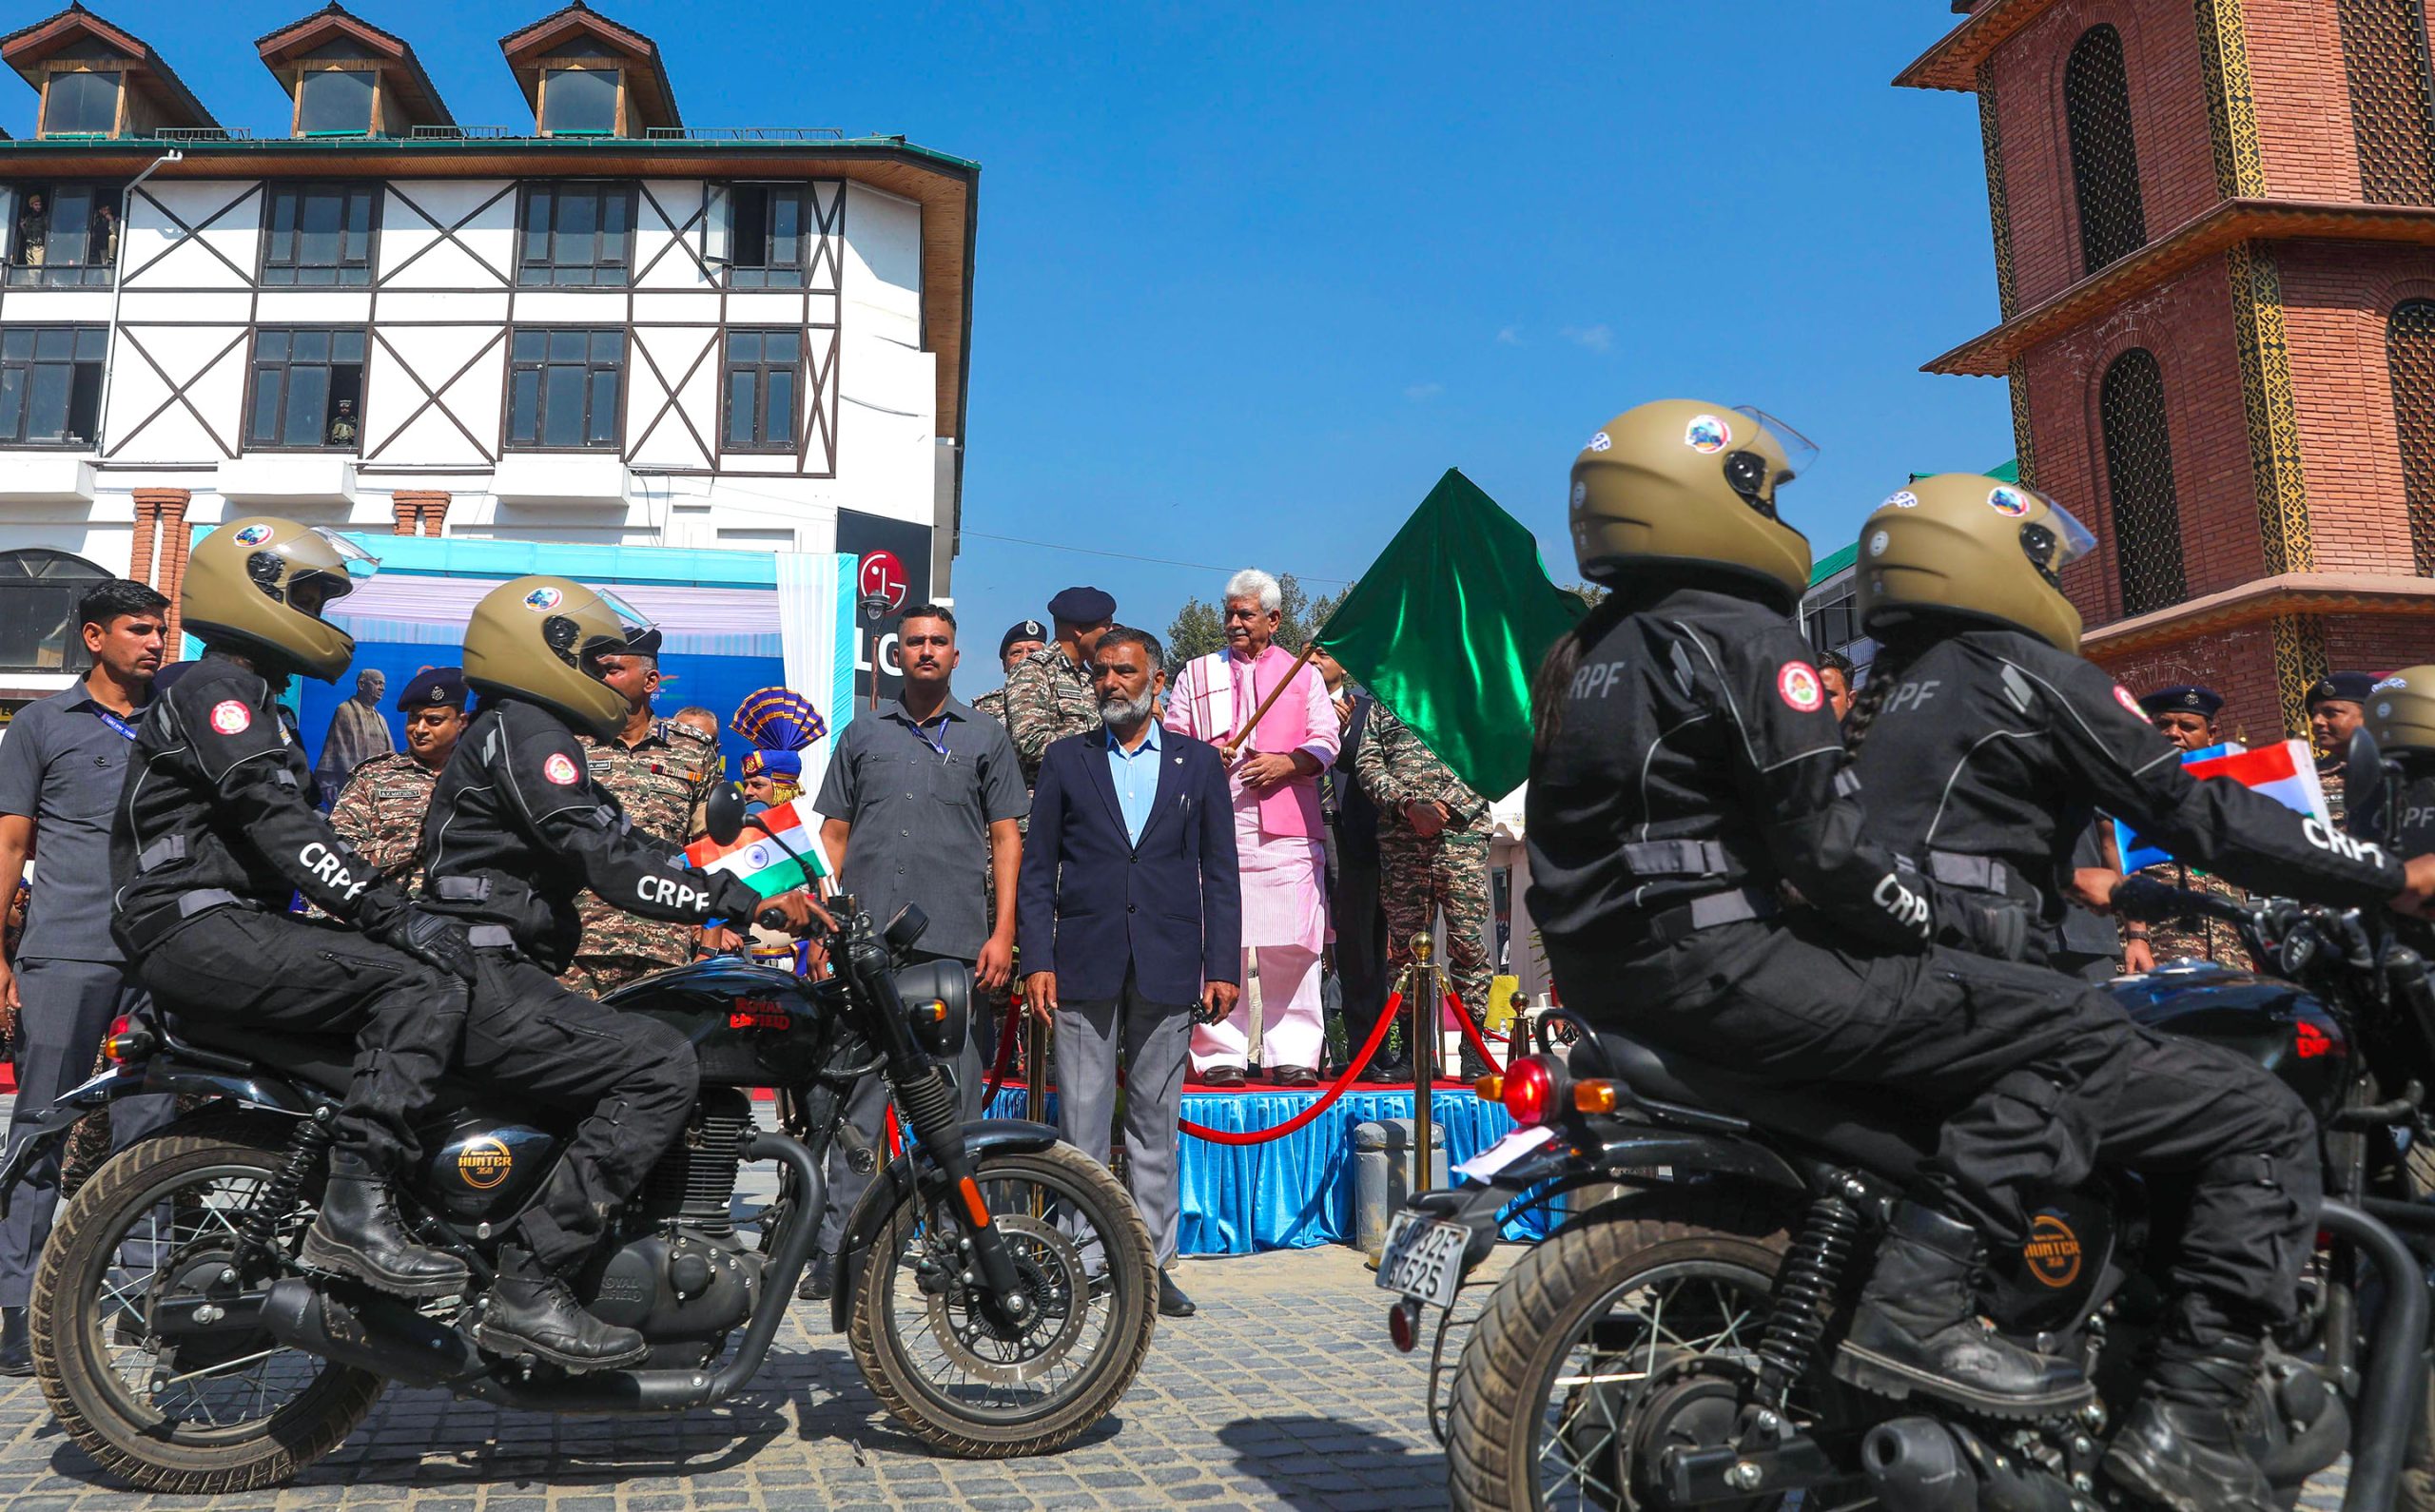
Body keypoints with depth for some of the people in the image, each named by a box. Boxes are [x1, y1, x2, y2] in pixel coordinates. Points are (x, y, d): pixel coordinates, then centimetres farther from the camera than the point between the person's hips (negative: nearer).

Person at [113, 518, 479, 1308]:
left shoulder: (256, 704, 27)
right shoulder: (214, 687, -6)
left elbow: (309, 831, 22)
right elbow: (279, 826, -20)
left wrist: (405, 906, 10)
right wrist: (396, 916, -26)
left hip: (238, 924, 10)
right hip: (197, 927, -10)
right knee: (426, 985, -24)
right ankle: (353, 1212, -30)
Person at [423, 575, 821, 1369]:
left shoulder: (530, 733, 25)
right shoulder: (524, 730, -9)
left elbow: (624, 843, 21)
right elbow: (605, 856, -22)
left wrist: (744, 896, 13)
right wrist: (746, 900, -24)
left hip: (497, 978, 11)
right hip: (486, 982, -11)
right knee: (662, 1065, -23)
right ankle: (526, 1287, -23)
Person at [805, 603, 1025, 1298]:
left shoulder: (985, 737, 12)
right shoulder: (862, 735, 16)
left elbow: (1006, 838, 8)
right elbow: (834, 835, 16)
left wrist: (1002, 933, -2)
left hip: (956, 942, -1)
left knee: (953, 1105, 1)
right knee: (857, 1098, 1)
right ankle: (838, 1249, 6)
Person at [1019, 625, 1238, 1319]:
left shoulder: (1199, 762, 9)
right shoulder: (1065, 759, 10)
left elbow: (1219, 871, 8)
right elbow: (1038, 867, 7)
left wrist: (1223, 967, 0)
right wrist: (1037, 961, -2)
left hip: (1167, 968, 0)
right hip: (1084, 965, 0)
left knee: (1156, 1123, 6)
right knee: (1081, 1122, 2)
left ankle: (1153, 1262, 15)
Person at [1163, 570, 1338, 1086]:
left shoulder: (1303, 674, 17)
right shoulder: (1197, 672, 18)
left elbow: (1326, 744, 10)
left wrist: (1286, 763, -8)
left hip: (1286, 829, 0)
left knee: (1292, 946, -3)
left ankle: (1292, 1054, 3)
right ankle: (1221, 1056, 2)